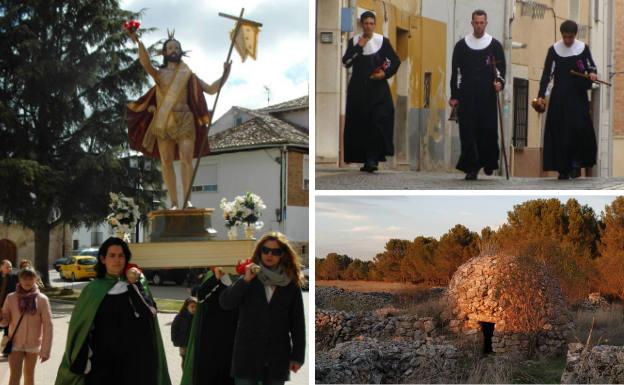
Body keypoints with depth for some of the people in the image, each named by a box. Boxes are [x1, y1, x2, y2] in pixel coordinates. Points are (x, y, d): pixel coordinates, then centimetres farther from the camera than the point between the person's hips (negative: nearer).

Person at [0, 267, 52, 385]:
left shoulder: (42, 299, -9)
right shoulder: (11, 298, -6)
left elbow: (47, 326, -8)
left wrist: (46, 350, -10)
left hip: (33, 344, 0)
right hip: (15, 343, 0)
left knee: (29, 375, 15)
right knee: (15, 375, -7)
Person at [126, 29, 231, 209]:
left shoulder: (188, 74, 13)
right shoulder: (159, 73, 10)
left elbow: (211, 89, 10)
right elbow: (146, 63, -11)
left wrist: (224, 76, -6)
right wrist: (138, 42, -27)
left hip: (184, 120, -1)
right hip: (163, 122, 1)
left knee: (186, 159, -12)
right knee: (166, 162, -3)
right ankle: (174, 202, -1)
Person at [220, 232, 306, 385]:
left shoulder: (291, 283, 4)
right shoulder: (250, 277, 4)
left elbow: (298, 322, 4)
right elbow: (225, 303, -8)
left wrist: (297, 355, 0)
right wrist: (245, 280, -19)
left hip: (277, 357, 1)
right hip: (247, 354, -1)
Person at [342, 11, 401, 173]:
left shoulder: (383, 41, 2)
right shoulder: (354, 41, 6)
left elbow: (396, 61, 7)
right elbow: (345, 62, -4)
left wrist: (385, 74, -8)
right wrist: (358, 47, -9)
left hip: (378, 87, -2)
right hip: (358, 88, 2)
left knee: (377, 122, -13)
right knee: (359, 123, 1)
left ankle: (372, 160, -12)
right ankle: (365, 158, 11)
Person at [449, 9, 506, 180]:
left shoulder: (495, 45, 7)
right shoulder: (461, 45, 8)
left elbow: (501, 68, 6)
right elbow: (455, 72, 8)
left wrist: (500, 81, -15)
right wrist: (454, 95, 3)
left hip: (488, 95, 0)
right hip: (467, 96, 0)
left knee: (489, 130, -3)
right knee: (468, 131, -5)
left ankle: (488, 162, 19)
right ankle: (472, 167, -2)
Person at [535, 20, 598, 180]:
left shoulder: (583, 48, 3)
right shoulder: (554, 50, 2)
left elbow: (591, 66, 11)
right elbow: (547, 73, 1)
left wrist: (592, 73, -14)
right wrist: (541, 95, -7)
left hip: (578, 96, 0)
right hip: (559, 96, 0)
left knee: (579, 128, -12)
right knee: (559, 132, -3)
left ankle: (576, 163, 3)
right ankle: (563, 168, 4)